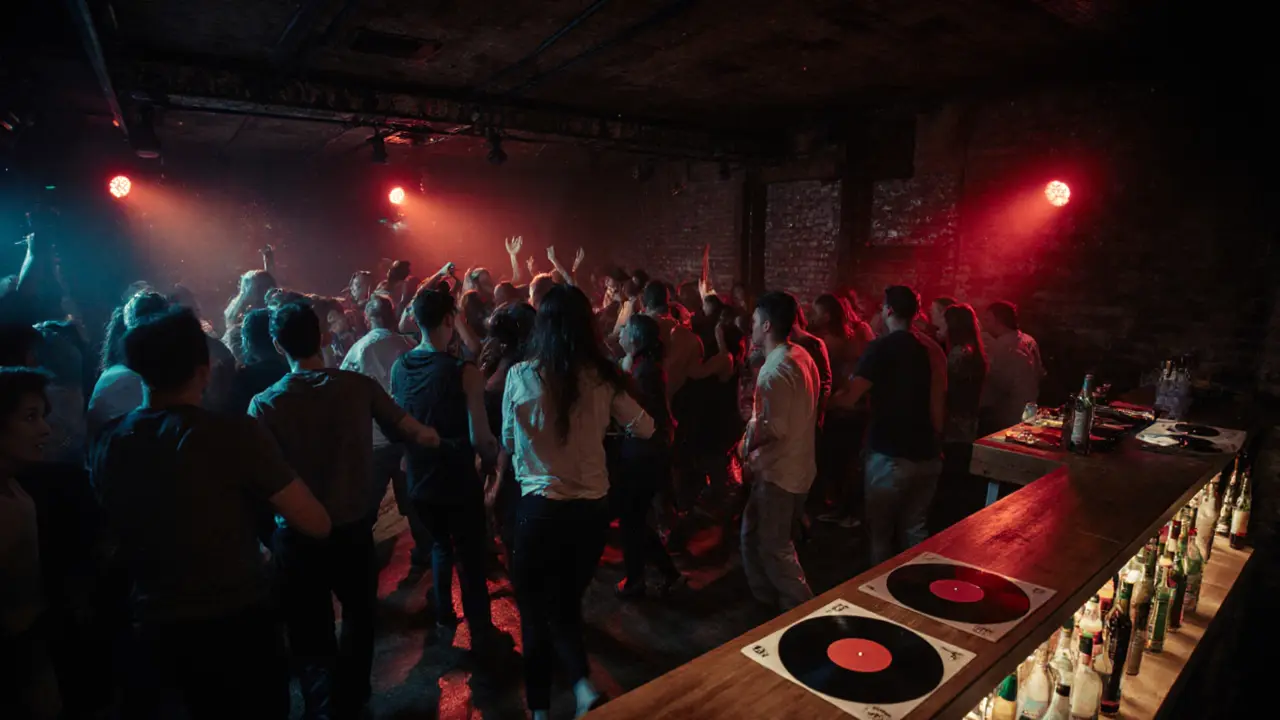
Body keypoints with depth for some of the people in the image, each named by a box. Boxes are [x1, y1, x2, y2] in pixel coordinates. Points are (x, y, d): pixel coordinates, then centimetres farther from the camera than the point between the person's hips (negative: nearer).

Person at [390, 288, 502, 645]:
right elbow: (480, 438, -23)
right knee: (471, 556, 13)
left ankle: (444, 617, 40)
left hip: (420, 478, 6)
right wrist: (497, 458, -2)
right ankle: (480, 631, 25)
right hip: (459, 481, -5)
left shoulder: (398, 367, -5)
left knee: (440, 545, 27)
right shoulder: (465, 371, -23)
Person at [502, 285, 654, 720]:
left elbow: (508, 441, 6)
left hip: (540, 507, -2)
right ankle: (582, 684, 10)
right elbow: (645, 429, 7)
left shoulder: (521, 376, -10)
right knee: (566, 602, 24)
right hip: (593, 508, 2)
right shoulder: (603, 378, -7)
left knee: (535, 607, 20)